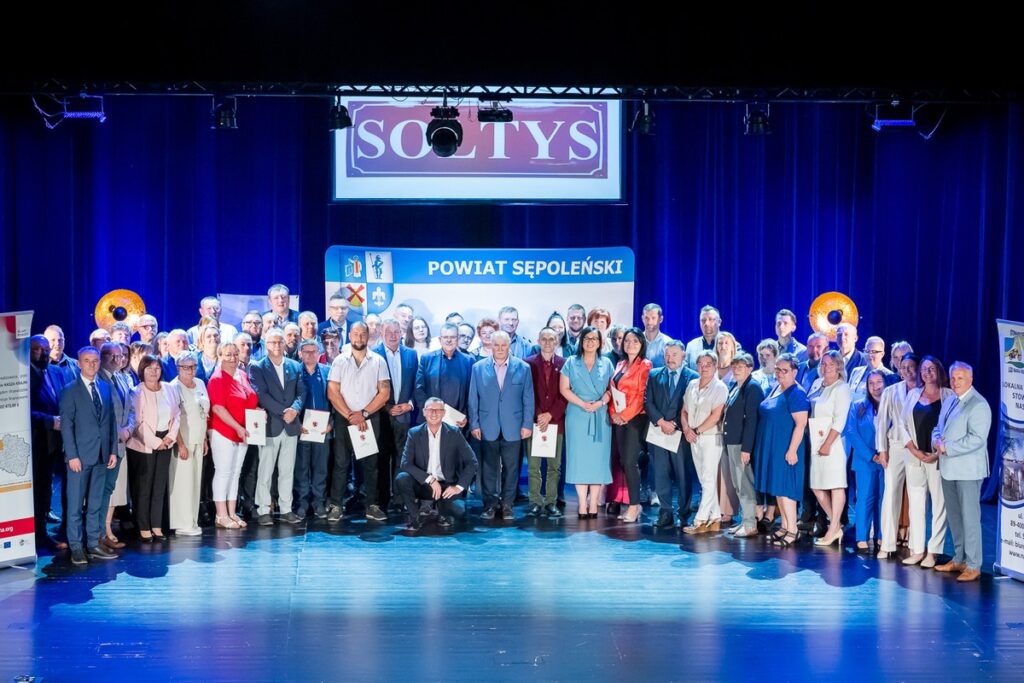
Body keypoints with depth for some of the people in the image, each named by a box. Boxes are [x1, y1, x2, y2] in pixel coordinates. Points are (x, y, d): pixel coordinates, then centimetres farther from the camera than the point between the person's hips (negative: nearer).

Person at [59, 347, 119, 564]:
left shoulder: (106, 388, 11)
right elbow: (66, 426, -7)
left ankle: (94, 544, 16)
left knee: (96, 503, 10)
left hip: (101, 455, 5)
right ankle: (76, 547, 7)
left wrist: (113, 450, 5)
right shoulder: (71, 391, -4)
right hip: (80, 456, -5)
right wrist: (72, 455, -13)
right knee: (75, 503, 1)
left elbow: (111, 421, 11)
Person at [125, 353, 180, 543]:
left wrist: (170, 437, -4)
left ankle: (157, 526, 14)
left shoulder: (169, 389, 8)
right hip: (144, 446, -5)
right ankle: (144, 528, 7)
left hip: (165, 444, 5)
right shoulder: (136, 392, -8)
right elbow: (139, 422, -12)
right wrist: (155, 442, -12)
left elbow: (176, 415, 9)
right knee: (143, 487, 0)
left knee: (160, 486, 8)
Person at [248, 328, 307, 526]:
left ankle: (286, 508, 15)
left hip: (291, 425, 4)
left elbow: (301, 392, 5)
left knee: (287, 470, 9)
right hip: (270, 425, -4)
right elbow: (261, 395, -11)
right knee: (265, 471, 0)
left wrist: (294, 409, -15)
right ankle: (264, 510, 6)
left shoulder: (295, 366, 11)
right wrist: (283, 412, -17)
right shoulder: (257, 368, -1)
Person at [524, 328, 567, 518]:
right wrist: (538, 416, -8)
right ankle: (535, 502, 4)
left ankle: (551, 502, 6)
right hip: (534, 420, 0)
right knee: (533, 465, -1)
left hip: (556, 420, 1)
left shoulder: (564, 364, 6)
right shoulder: (529, 363, 5)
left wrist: (550, 415, -7)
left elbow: (565, 394, 2)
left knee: (554, 465, 2)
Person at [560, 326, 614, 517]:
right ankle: (583, 504, 0)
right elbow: (564, 389, 1)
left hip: (600, 416, 1)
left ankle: (594, 503, 3)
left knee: (598, 458, -1)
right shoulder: (571, 363, 6)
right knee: (579, 457, -3)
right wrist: (582, 403, -11)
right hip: (577, 415, -1)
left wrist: (600, 402, -12)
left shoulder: (606, 364, 9)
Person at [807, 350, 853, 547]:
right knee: (817, 486, 9)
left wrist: (827, 443, -17)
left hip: (833, 443, -8)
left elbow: (840, 420, -13)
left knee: (835, 485, -4)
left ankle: (833, 530, 0)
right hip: (815, 442, 8)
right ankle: (836, 525, 20)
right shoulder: (817, 385, 13)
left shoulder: (842, 388, -7)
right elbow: (809, 412, 17)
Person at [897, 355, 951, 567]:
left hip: (939, 458, -4)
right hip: (914, 457, 4)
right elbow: (903, 424, 8)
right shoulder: (913, 394, 12)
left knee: (939, 504, -2)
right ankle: (917, 549, 10)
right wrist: (914, 450, -4)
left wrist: (939, 453, -12)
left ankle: (932, 552, 1)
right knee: (915, 504, 5)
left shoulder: (949, 395, 1)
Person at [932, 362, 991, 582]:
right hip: (948, 469, 8)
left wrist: (947, 448, -18)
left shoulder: (978, 405, -11)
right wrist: (937, 441, -2)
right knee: (953, 516, 14)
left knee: (970, 518, -5)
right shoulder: (948, 402, 16)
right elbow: (938, 428, 21)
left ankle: (973, 565, 0)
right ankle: (959, 559, 25)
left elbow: (976, 439, -20)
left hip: (967, 470, -8)